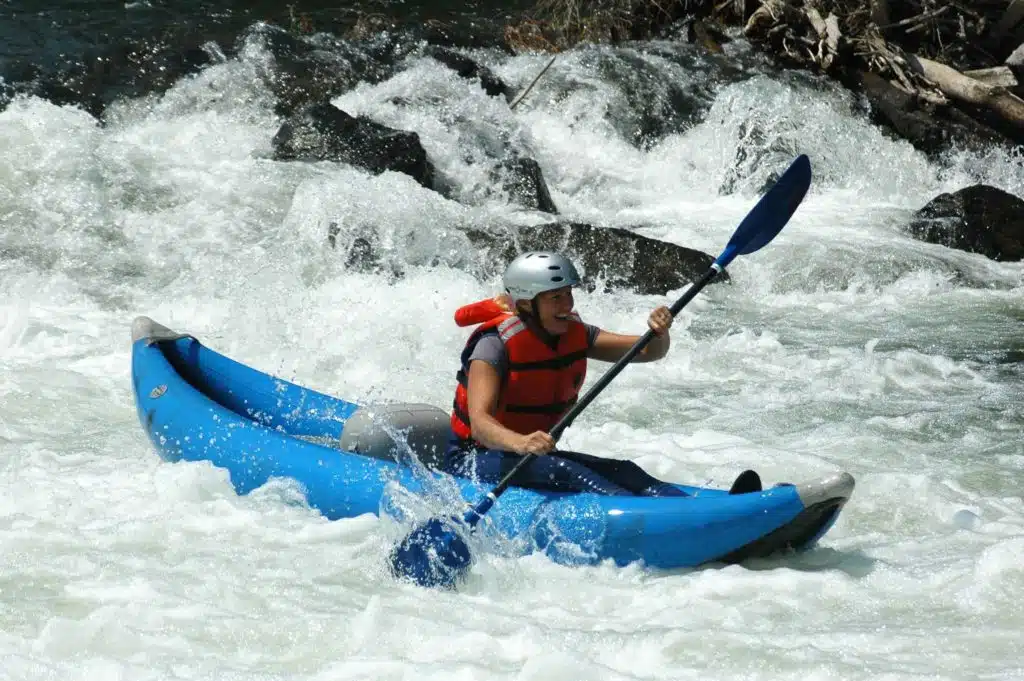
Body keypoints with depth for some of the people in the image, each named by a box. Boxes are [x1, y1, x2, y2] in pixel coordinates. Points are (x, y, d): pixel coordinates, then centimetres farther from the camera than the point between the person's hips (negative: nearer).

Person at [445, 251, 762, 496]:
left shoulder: (574, 335, 2)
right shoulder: (496, 344, -20)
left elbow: (648, 352, 1)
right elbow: (480, 422, -33)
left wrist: (659, 333, -24)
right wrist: (520, 444, -53)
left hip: (534, 453, 7)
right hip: (474, 459, -7)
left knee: (622, 473, -18)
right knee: (563, 473, -35)